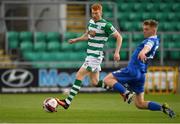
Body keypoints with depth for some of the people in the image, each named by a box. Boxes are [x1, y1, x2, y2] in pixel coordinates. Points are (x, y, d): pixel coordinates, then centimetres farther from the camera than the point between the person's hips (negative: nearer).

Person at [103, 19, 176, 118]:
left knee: (107, 79, -9)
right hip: (141, 74, 10)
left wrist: (142, 52, -58)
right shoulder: (156, 41, 17)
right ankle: (163, 108, -1)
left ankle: (126, 93, -26)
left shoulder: (151, 40, -13)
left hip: (133, 70, -10)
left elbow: (148, 47, -38)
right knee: (140, 104, 12)